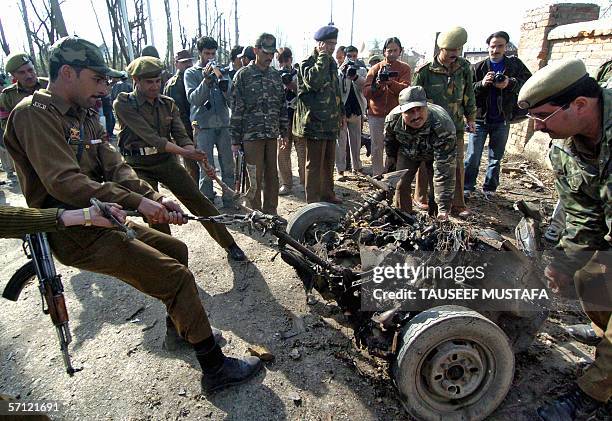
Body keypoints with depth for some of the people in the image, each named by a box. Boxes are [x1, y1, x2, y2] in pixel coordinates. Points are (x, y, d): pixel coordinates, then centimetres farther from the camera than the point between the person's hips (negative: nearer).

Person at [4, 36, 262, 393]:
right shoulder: (34, 114, -14)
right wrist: (136, 202, -28)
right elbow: (63, 182, -27)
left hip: (103, 221, 10)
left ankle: (180, 329, 34)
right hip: (77, 235, -9)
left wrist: (156, 198, -13)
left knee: (177, 250, 18)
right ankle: (215, 369, -2)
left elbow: (116, 167, 3)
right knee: (177, 277, -15)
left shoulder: (85, 116, 14)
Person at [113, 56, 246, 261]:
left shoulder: (168, 104, 7)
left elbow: (181, 135, -2)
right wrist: (183, 151, -29)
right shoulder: (124, 104, -7)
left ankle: (229, 244, 5)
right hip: (139, 166, -2)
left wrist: (196, 155, -22)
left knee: (198, 199, -5)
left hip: (166, 161, 3)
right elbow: (149, 136, -20)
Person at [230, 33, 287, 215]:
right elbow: (236, 109, -5)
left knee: (272, 175, 10)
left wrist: (284, 132, 14)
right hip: (251, 135, -5)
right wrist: (235, 140, -8)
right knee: (255, 179, -2)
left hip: (272, 135, 5)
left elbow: (282, 105, 17)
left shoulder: (276, 75, 12)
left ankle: (270, 212, 23)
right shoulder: (243, 75, -2)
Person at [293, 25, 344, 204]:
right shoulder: (307, 63, -8)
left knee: (328, 162, 16)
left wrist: (340, 112, 23)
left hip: (331, 122, 8)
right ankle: (313, 201, 6)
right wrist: (323, 57, -20)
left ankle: (327, 194, 29)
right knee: (314, 164, -3)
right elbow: (313, 81, -30)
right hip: (315, 122, -8)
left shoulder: (332, 63, 17)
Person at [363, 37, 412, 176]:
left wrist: (391, 83, -28)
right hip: (376, 114, 1)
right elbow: (366, 92, -1)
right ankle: (377, 176, 12)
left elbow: (405, 89, -11)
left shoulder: (404, 68, 6)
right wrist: (377, 85, -22)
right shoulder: (375, 68, 8)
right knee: (377, 148, 3)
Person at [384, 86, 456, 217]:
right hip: (407, 151, 3)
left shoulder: (443, 126, -43)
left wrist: (443, 208, -49)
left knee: (436, 190, -12)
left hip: (435, 154, -3)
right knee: (401, 185, -5)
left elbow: (444, 170, -45)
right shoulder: (393, 118, -31)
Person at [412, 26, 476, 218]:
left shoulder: (464, 68, 3)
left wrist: (470, 118, 13)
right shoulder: (425, 70, -9)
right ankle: (421, 198, 23)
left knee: (457, 165, 4)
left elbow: (469, 95, 12)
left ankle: (457, 204, 13)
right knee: (425, 163, 7)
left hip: (455, 126, 3)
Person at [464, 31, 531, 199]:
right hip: (480, 118, -2)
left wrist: (511, 83, -20)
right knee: (473, 157, -2)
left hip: (502, 121, 2)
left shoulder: (515, 64, 5)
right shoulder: (478, 68, 2)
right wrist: (482, 84, -21)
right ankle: (467, 187, 8)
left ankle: (489, 188, 20)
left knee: (496, 158, 9)